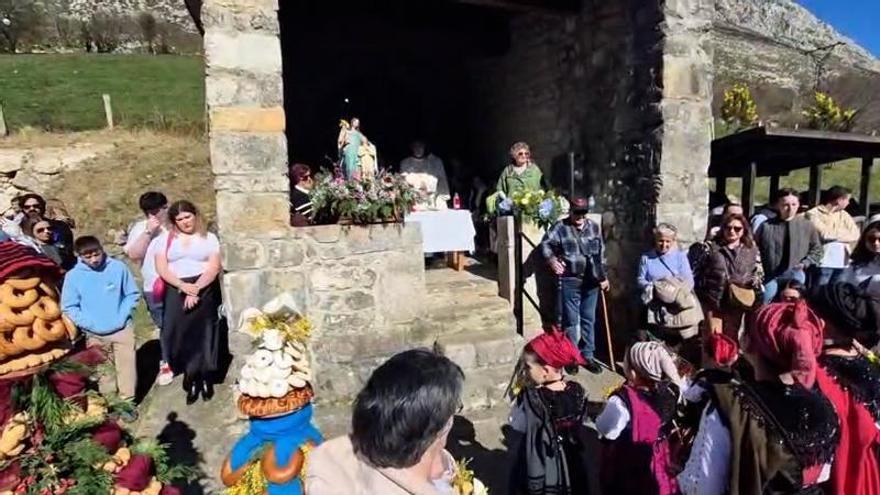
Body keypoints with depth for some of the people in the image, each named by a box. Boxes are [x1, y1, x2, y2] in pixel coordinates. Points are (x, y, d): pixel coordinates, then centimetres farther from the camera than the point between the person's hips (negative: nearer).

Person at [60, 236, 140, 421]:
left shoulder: (119, 267, -9)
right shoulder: (73, 276, -8)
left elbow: (133, 294, -1)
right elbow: (69, 307, -2)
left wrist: (122, 317, -10)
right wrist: (90, 324, -11)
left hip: (122, 329, -1)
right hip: (94, 334, 1)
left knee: (127, 367, 5)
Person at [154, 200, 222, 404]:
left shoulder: (209, 238, 5)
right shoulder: (165, 239, 9)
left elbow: (214, 267, -4)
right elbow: (161, 269, 0)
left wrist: (196, 289, -16)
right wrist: (184, 286, -14)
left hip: (204, 291, -1)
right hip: (176, 292, 2)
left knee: (203, 335, 0)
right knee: (181, 335, -1)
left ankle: (206, 379, 12)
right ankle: (191, 380, 11)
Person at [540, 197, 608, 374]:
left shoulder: (593, 227, 10)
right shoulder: (560, 227, -4)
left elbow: (601, 252, 15)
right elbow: (545, 244, -9)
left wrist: (603, 276, 14)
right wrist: (551, 260, -26)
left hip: (591, 281, 4)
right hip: (570, 281, -4)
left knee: (589, 320, 11)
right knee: (571, 321, 2)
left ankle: (587, 356, 23)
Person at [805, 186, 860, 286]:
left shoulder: (843, 215, 16)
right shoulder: (813, 214, -4)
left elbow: (855, 234, 4)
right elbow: (823, 233, -16)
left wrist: (833, 235, -9)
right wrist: (844, 233, -3)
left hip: (842, 262, 6)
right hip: (824, 262, -6)